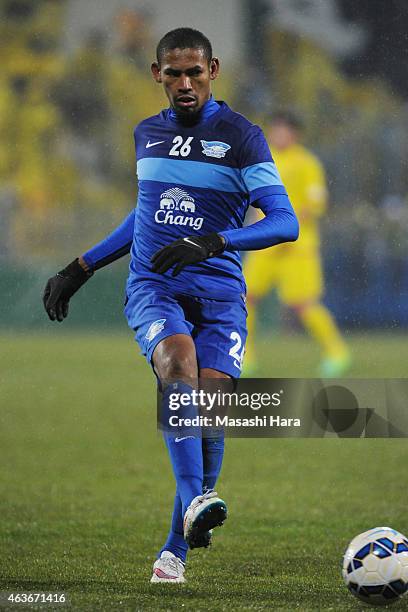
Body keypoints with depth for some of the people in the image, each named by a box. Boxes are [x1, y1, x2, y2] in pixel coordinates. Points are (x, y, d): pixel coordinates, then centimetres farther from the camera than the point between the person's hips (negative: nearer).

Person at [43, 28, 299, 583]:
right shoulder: (147, 135, 14)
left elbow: (285, 222, -10)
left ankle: (176, 548, 5)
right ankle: (194, 500, -46)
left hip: (219, 292, -2)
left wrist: (213, 243, -24)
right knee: (177, 359, -31)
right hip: (152, 286, 2)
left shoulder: (241, 136, -2)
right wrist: (81, 269, 31)